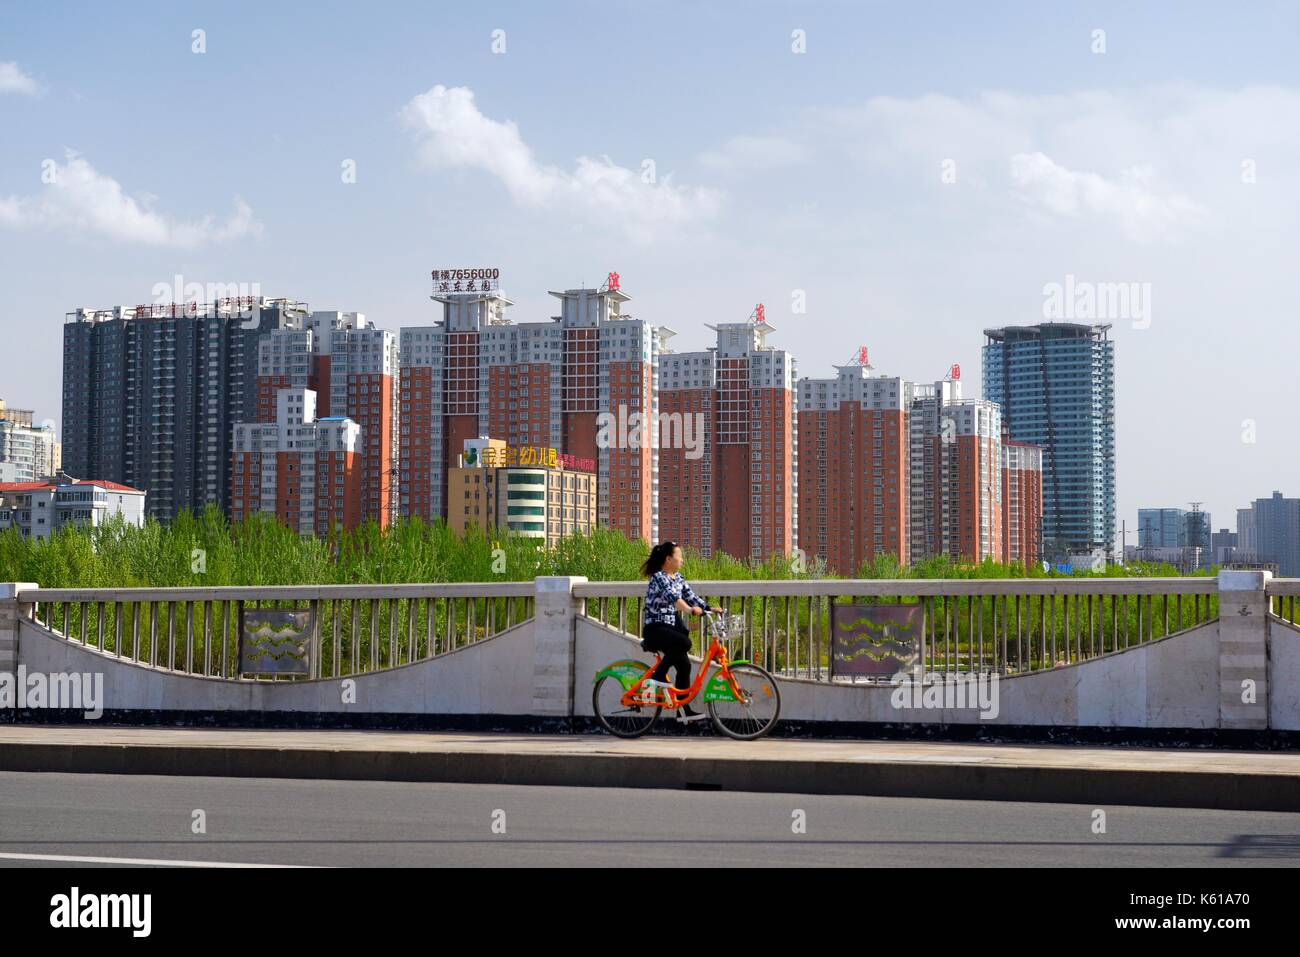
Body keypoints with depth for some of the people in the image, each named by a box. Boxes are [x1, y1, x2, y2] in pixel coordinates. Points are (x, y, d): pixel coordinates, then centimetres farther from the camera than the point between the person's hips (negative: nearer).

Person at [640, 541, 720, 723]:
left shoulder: (677, 578, 11)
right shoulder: (658, 577, -16)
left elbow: (690, 596, 7)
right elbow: (672, 597, -33)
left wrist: (709, 609, -8)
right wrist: (691, 610, -47)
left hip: (672, 626, 9)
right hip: (655, 628, -9)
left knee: (684, 665, 0)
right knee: (684, 642, -33)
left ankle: (683, 709, 7)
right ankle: (658, 675, -15)